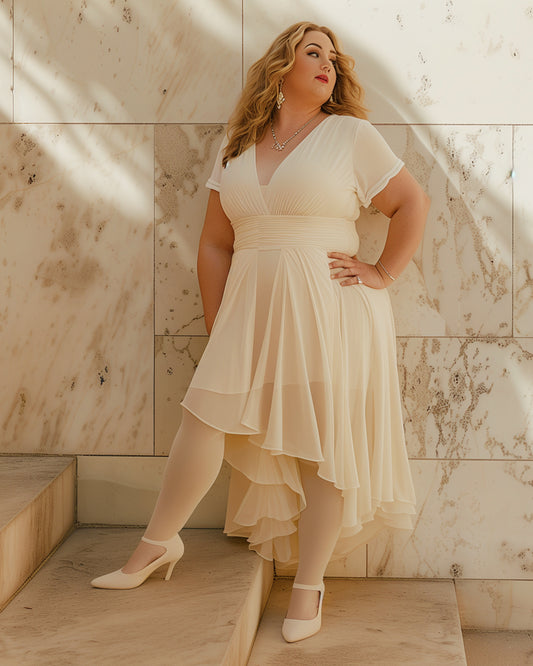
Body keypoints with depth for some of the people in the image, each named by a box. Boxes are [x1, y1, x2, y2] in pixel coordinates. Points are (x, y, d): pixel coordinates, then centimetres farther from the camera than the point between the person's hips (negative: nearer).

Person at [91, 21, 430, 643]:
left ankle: (309, 583, 11)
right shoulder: (238, 146, 12)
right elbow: (215, 244, 12)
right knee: (203, 417, -3)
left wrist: (381, 274, -4)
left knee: (327, 441, 0)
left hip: (328, 311, -3)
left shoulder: (351, 135, 2)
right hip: (251, 310, 3)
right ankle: (157, 544, 15)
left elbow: (412, 202, 4)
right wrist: (217, 329, 7)